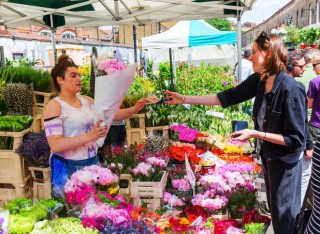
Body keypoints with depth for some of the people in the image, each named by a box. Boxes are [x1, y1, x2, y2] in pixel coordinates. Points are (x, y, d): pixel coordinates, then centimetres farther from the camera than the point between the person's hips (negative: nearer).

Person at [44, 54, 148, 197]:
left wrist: (135, 109, -5)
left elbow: (111, 114, 10)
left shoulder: (86, 100, 8)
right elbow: (55, 145, -19)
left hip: (92, 161, 6)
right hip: (68, 167, -6)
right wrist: (89, 136, -28)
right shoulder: (55, 105, -12)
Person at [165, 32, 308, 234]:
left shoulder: (290, 89, -28)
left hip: (284, 159, -7)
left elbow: (295, 139, -25)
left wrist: (255, 134, -27)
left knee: (284, 213, 11)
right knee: (274, 205, 26)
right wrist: (185, 99, -6)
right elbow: (228, 97, -4)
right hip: (267, 154, 7)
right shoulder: (258, 80, -6)